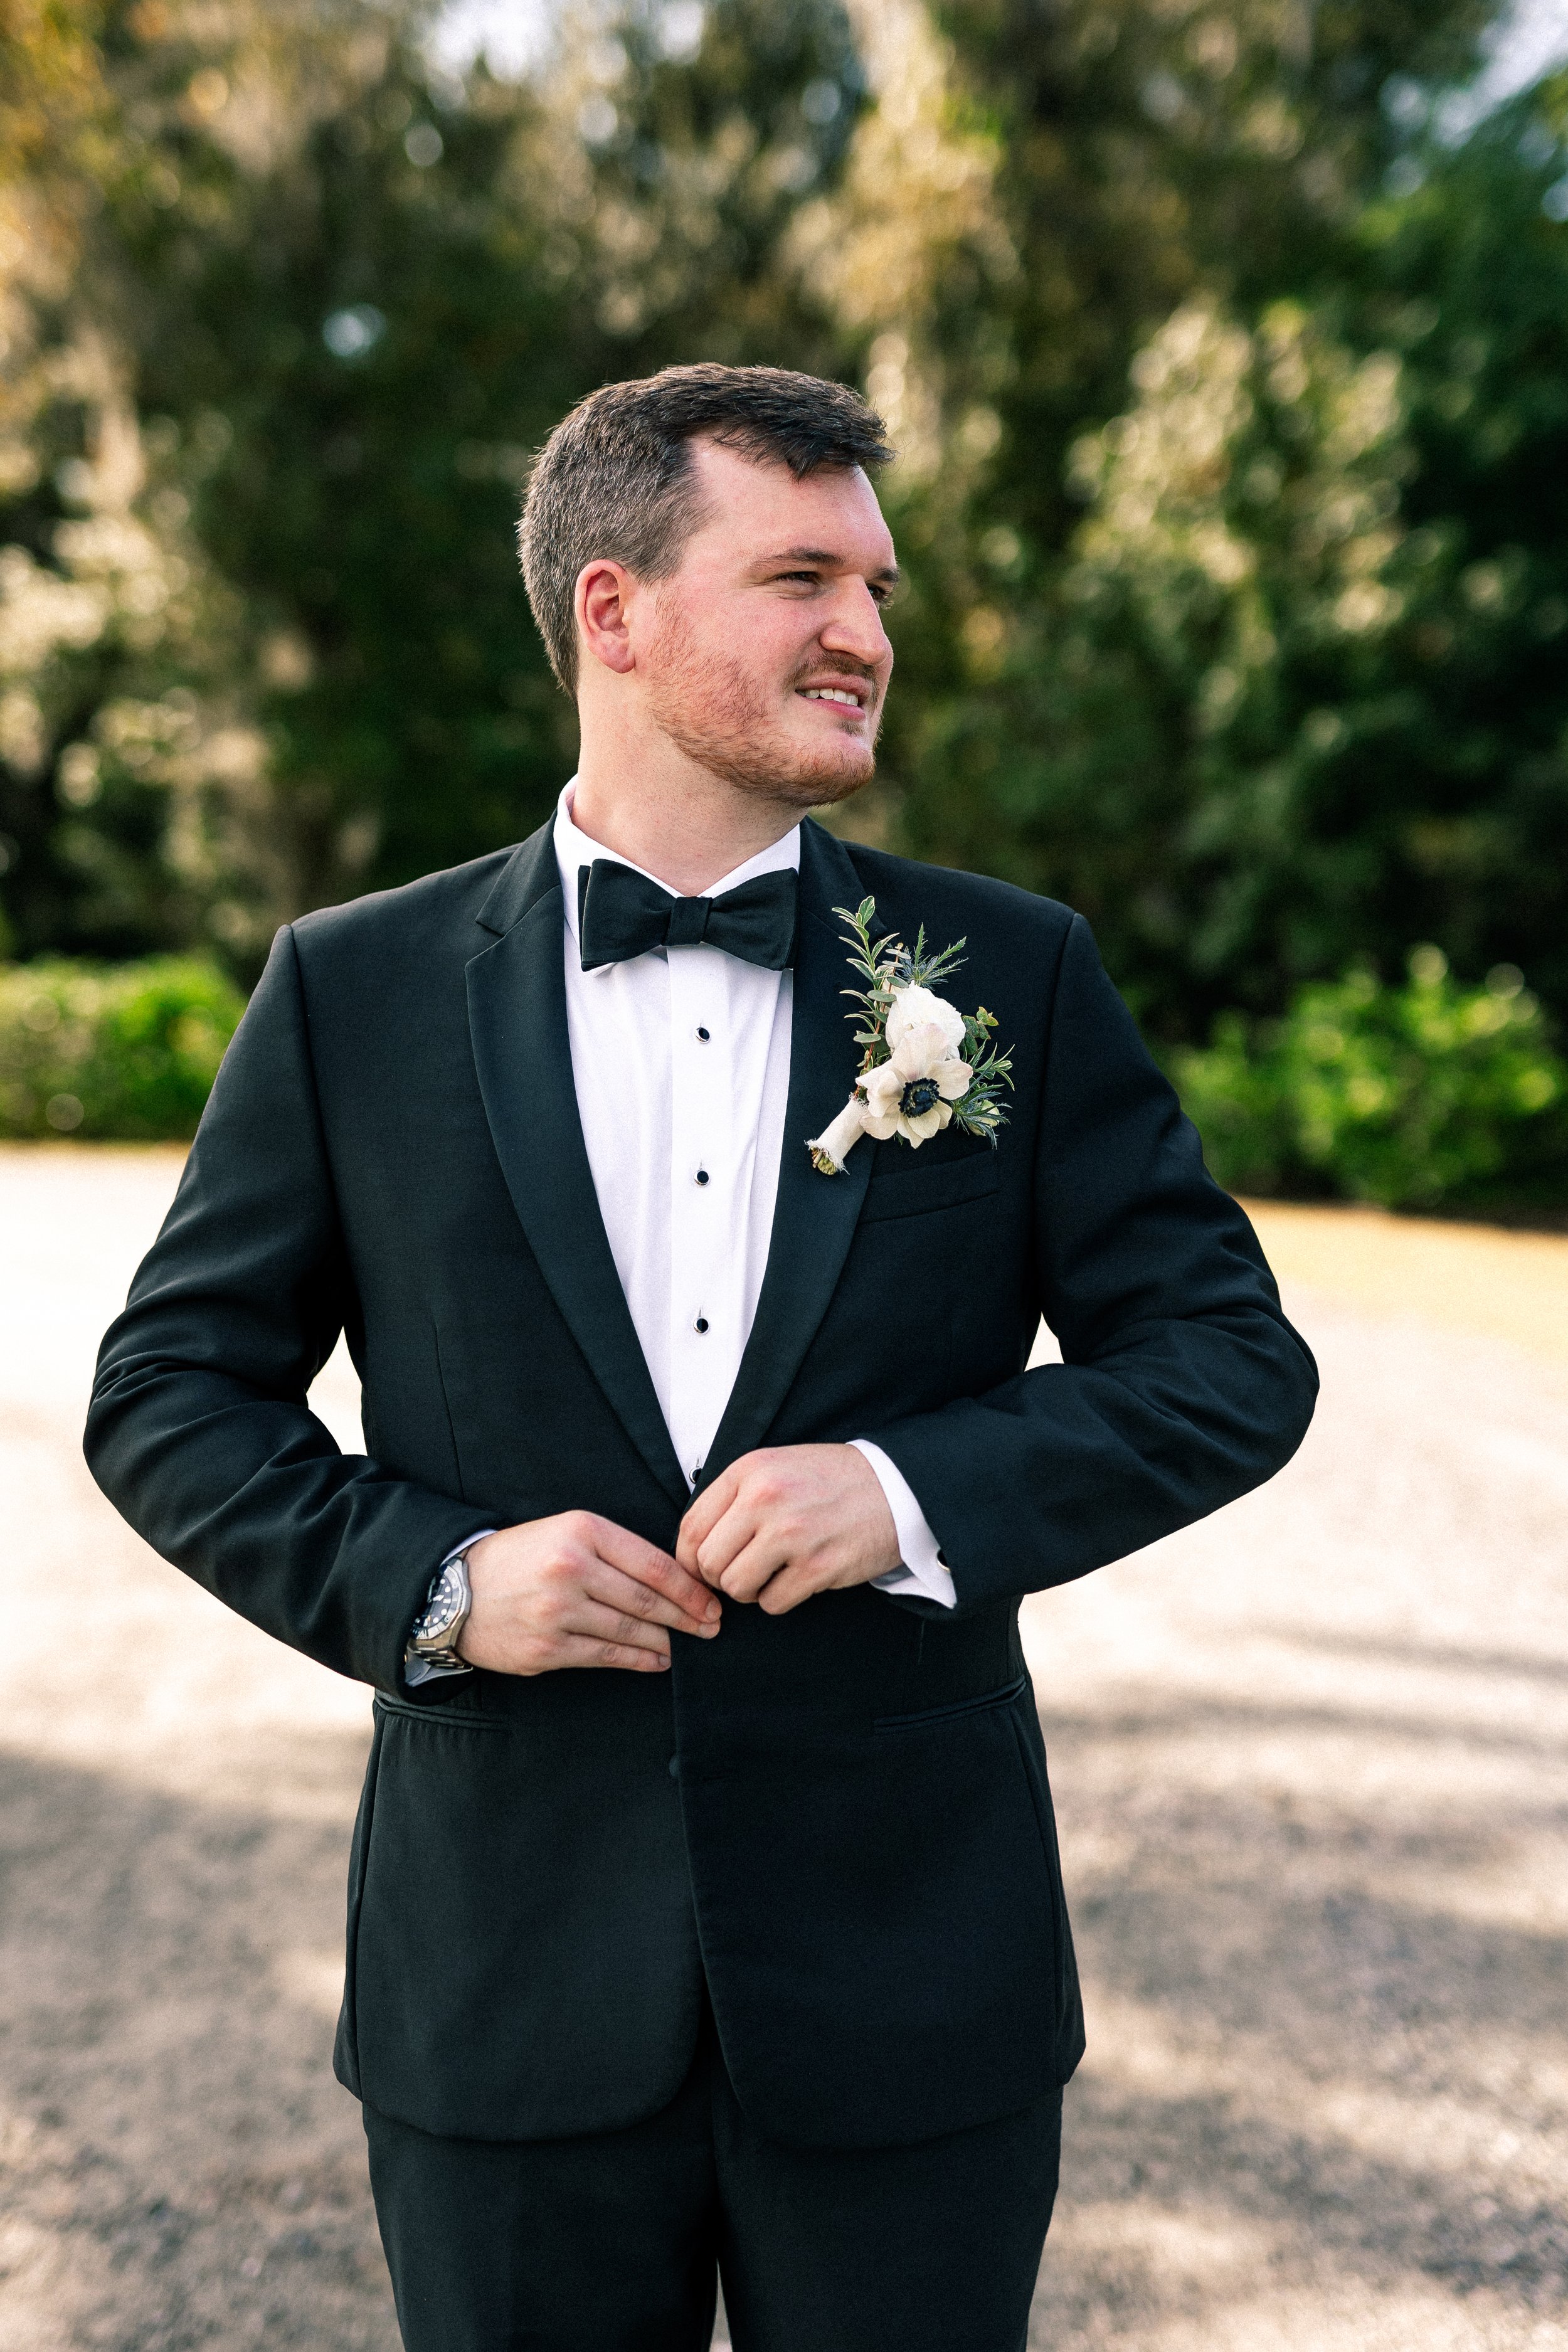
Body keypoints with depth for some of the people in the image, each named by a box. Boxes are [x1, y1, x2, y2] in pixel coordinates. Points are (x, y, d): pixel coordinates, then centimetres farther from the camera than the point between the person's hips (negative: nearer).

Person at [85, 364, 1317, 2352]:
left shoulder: (1011, 975, 0)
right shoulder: (354, 992, -1)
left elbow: (1233, 1356, 1)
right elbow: (168, 1391, 4)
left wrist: (921, 1491, -15)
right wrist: (425, 1579, -13)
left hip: (914, 1991, 1)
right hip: (510, 2008, 0)